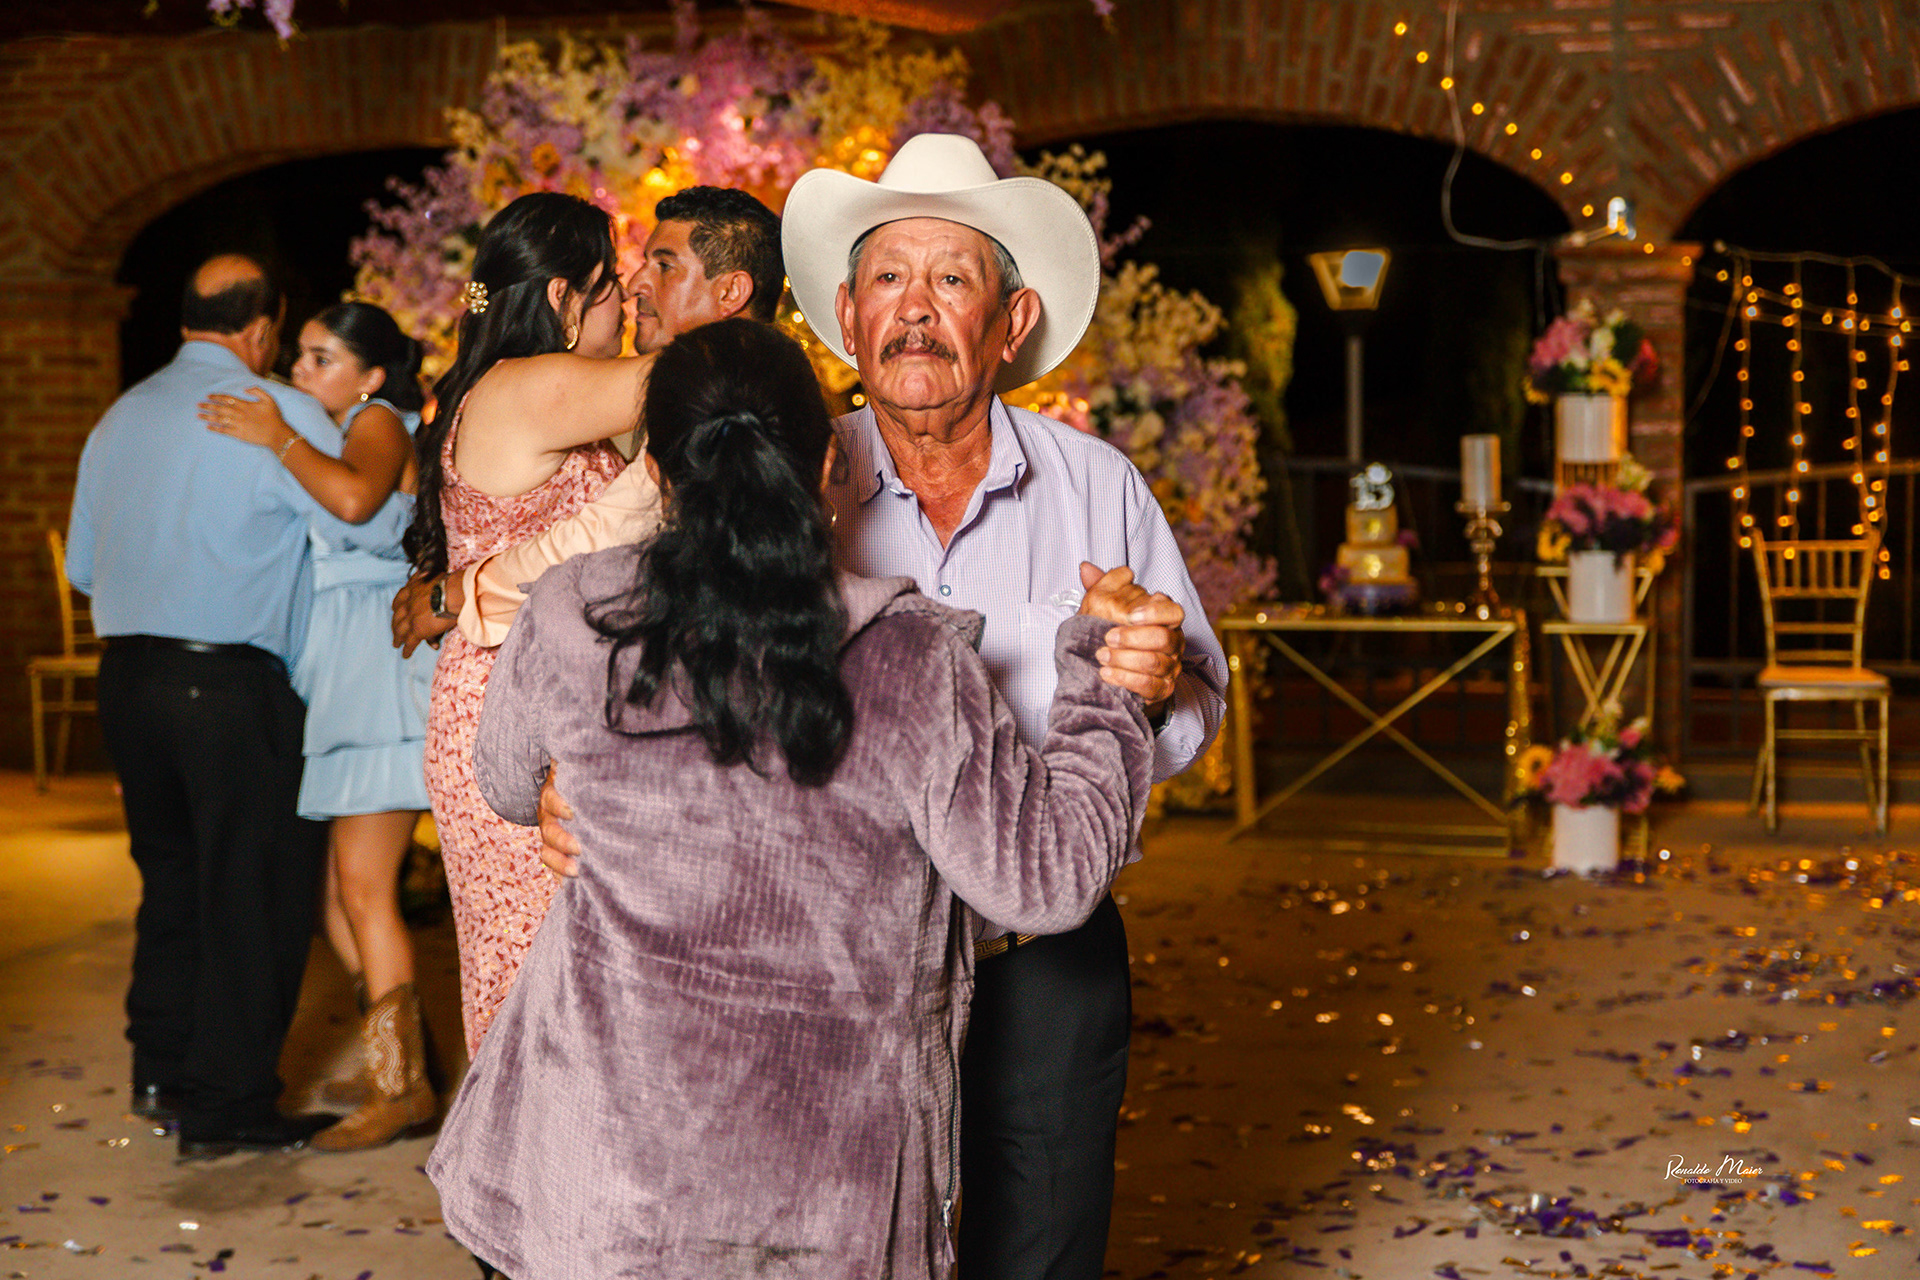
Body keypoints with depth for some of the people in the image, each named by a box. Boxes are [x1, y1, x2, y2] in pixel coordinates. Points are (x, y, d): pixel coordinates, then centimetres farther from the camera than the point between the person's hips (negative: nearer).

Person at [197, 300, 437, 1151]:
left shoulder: (380, 424, -5)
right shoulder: (333, 435, 22)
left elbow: (354, 497, -27)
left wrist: (278, 439, -16)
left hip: (381, 671, -9)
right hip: (334, 679, 9)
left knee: (362, 888, -8)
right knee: (333, 888, 7)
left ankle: (397, 1088, 0)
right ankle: (404, 1068, 17)